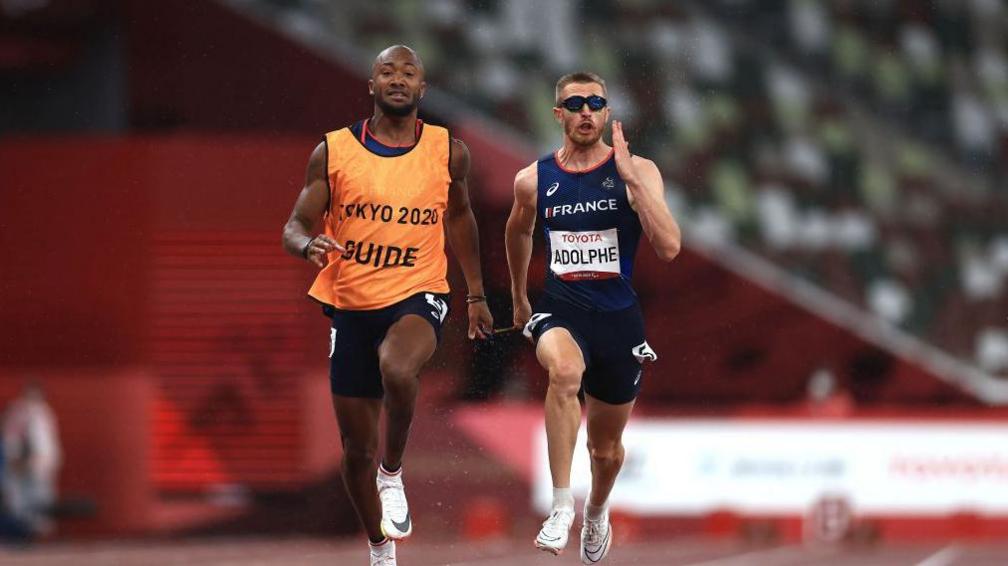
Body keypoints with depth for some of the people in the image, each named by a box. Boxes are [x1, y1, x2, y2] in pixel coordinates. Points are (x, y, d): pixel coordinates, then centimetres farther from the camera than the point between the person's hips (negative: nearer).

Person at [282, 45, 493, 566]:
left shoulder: (447, 152, 1)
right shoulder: (333, 151, -2)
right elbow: (295, 225, -1)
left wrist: (476, 294, 20)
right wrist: (308, 245, -25)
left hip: (417, 295, -1)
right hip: (351, 305, 2)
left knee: (398, 371, -36)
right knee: (357, 448, 6)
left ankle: (393, 474, -9)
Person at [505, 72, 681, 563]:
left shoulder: (637, 172, -7)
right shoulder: (534, 180, 1)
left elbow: (669, 247, -19)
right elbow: (519, 232, 23)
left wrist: (630, 178, -23)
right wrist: (519, 297, 31)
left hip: (618, 315, 0)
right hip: (561, 310, 0)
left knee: (607, 448, 16)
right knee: (564, 369, -37)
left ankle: (597, 512, 50)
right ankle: (561, 505, -33)